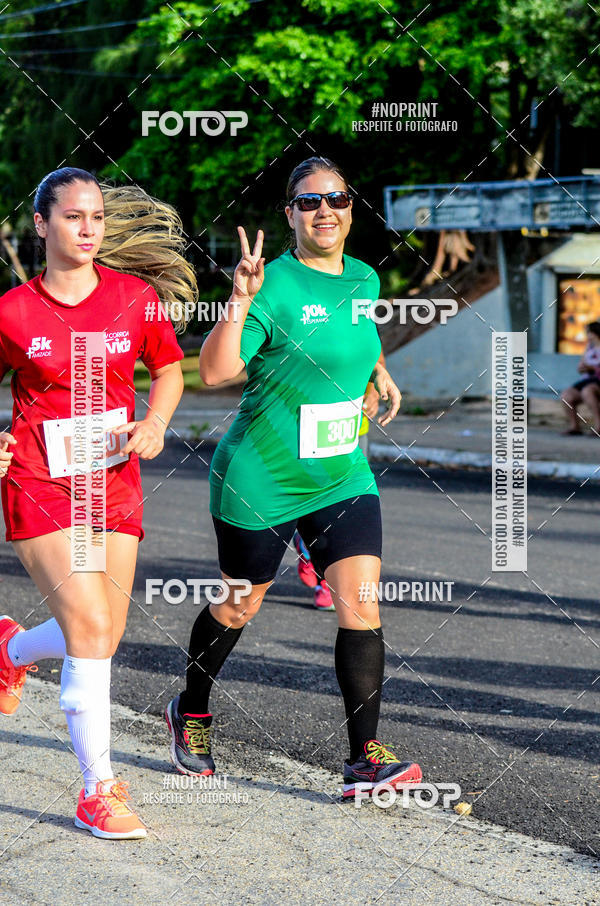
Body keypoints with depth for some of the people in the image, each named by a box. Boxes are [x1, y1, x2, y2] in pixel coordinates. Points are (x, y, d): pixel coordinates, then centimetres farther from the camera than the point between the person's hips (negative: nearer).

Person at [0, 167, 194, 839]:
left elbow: (169, 370, 14)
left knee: (103, 639, 6)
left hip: (114, 484, 4)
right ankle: (97, 791, -2)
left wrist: (155, 423, -4)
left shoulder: (137, 298, 1)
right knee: (91, 631, -14)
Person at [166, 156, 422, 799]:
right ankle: (191, 713, 39)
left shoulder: (364, 279, 5)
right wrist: (240, 300, -37)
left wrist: (379, 371, 16)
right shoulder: (274, 285, -16)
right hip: (260, 480, -5)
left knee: (361, 605, -9)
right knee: (238, 606, 13)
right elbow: (214, 372, -28)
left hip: (343, 477, 5)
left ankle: (365, 759, -5)